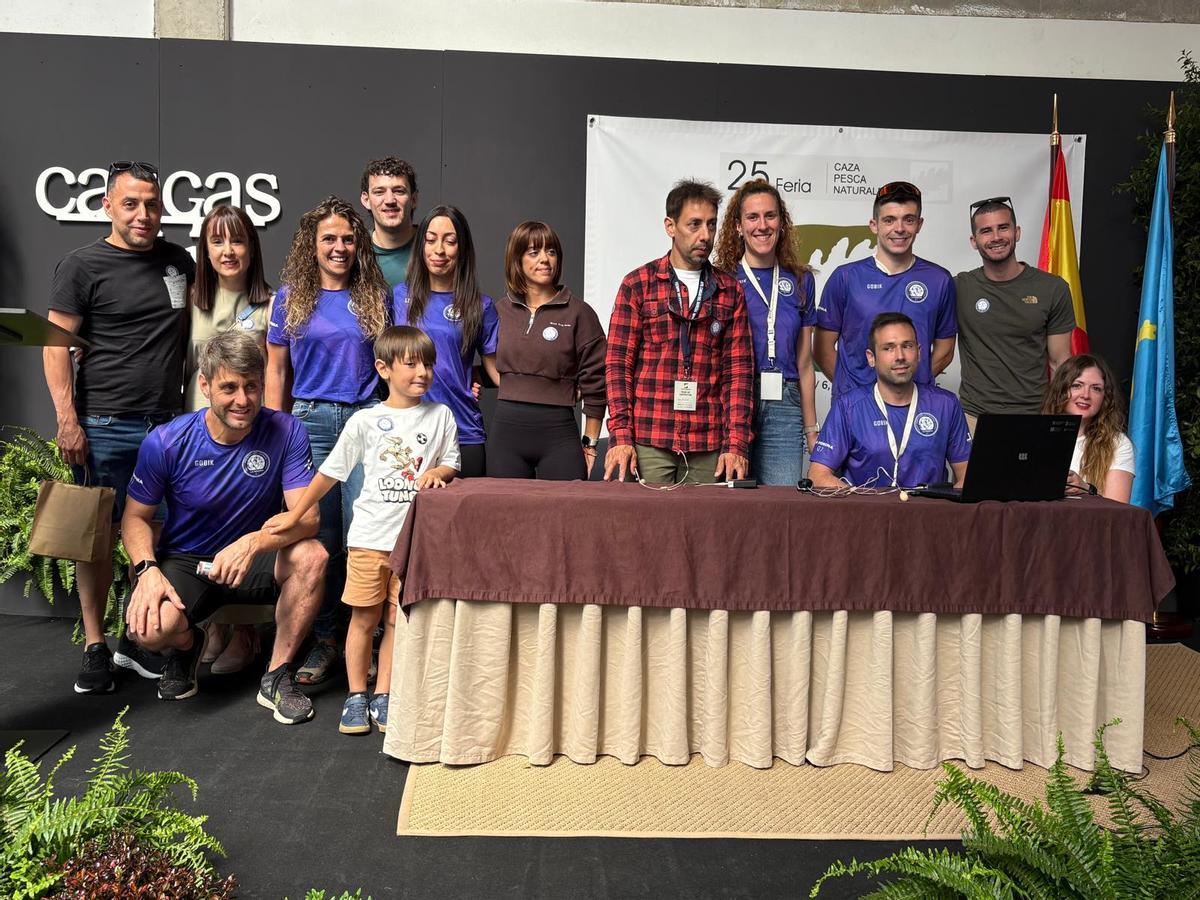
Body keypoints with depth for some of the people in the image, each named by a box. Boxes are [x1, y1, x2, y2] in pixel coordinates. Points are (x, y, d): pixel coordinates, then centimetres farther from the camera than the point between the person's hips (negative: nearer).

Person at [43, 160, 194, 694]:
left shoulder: (179, 262, 11)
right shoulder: (82, 266, -2)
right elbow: (56, 345, -4)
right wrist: (67, 421, -11)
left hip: (169, 423, 4)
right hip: (105, 425, -3)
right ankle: (95, 647, 14)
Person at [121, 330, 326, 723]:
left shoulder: (286, 432, -16)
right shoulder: (166, 442, -13)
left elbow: (306, 517, -21)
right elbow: (136, 517, -1)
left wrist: (253, 543, -41)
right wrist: (148, 568, -22)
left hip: (254, 560, 1)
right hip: (185, 560, 0)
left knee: (311, 556, -31)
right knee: (151, 627, -31)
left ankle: (276, 677, -11)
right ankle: (188, 644, 11)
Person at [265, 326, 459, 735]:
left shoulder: (440, 416, 4)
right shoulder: (365, 421, 0)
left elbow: (451, 464, 11)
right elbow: (330, 472, 5)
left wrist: (437, 473, -13)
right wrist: (294, 515, 6)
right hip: (370, 535, -1)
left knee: (398, 620, 7)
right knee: (364, 618, 6)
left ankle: (382, 697, 18)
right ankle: (356, 697, 19)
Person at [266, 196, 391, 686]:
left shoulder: (375, 297, 10)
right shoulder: (290, 298, 9)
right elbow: (276, 370, 10)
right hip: (310, 420, 1)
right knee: (317, 538, 4)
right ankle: (322, 640, 16)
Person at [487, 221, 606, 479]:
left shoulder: (579, 313, -1)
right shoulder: (500, 310, 9)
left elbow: (594, 381, 0)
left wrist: (590, 443, 0)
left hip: (558, 431, -3)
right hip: (506, 428, 3)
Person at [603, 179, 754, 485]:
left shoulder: (730, 291, 10)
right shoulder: (637, 284, 5)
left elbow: (739, 369, 5)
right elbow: (618, 363, 0)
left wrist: (737, 444, -4)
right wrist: (620, 435, -9)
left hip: (708, 448, 2)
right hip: (648, 442, -2)